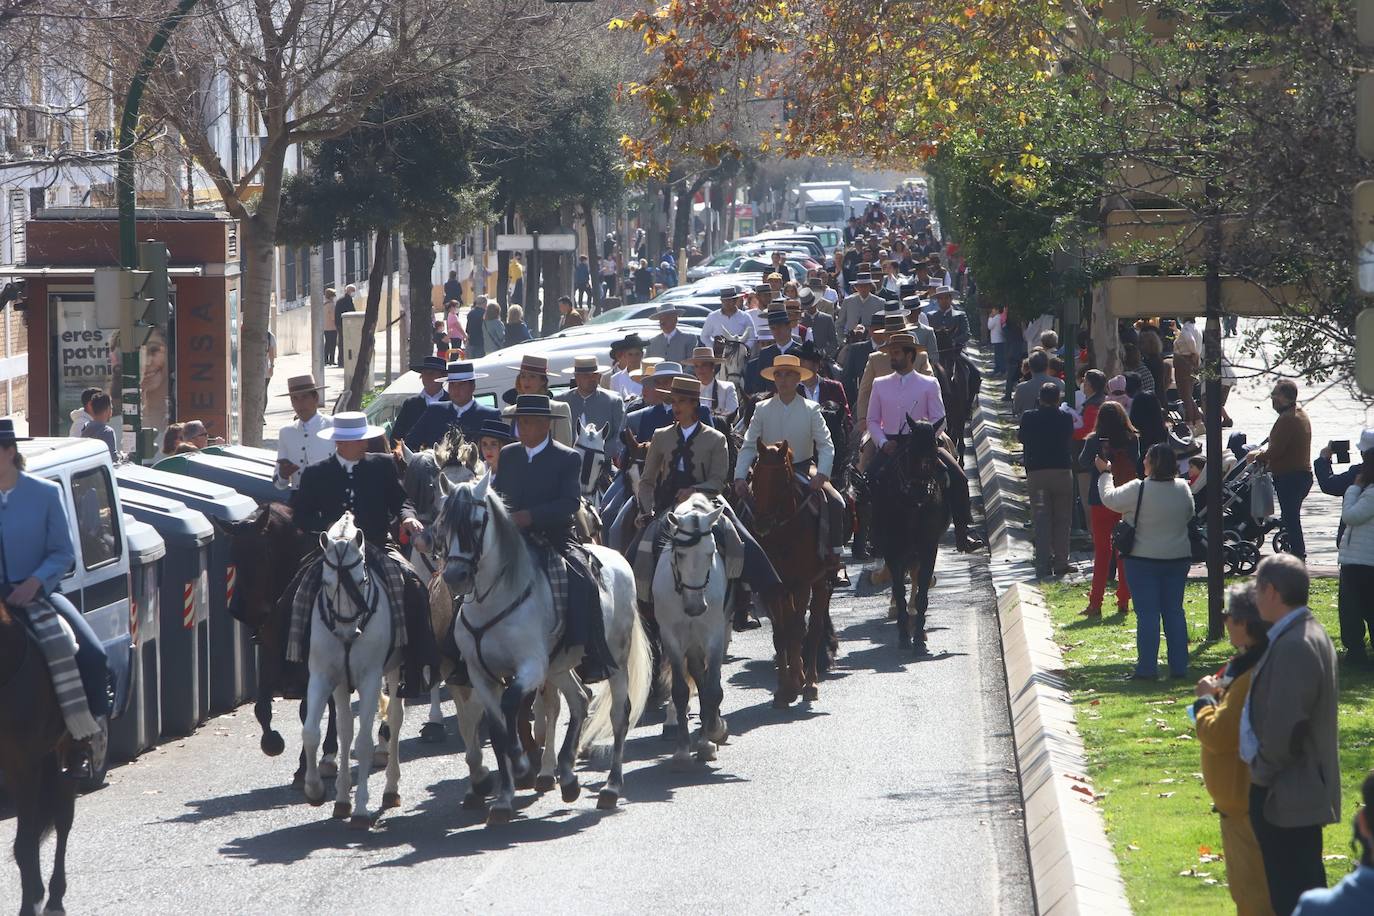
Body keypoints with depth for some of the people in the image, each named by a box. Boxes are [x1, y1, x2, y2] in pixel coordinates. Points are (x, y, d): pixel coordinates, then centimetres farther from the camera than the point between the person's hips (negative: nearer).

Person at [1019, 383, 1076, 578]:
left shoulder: (1029, 417, -6)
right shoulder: (1066, 417, -5)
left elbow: (1021, 437, 10)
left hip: (1036, 472, 0)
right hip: (1062, 470, 0)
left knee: (1041, 518, 3)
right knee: (1062, 518, 7)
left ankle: (1043, 564, -4)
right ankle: (1060, 562, 5)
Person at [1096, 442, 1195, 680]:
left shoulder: (1138, 490, -17)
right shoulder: (1183, 489, -3)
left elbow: (1109, 498, -3)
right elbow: (1189, 515, 12)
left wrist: (1104, 473, 12)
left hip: (1144, 560, -4)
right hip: (1178, 559, 4)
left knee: (1147, 614, -1)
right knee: (1174, 611, 10)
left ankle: (1147, 668, -2)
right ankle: (1179, 667, 10)